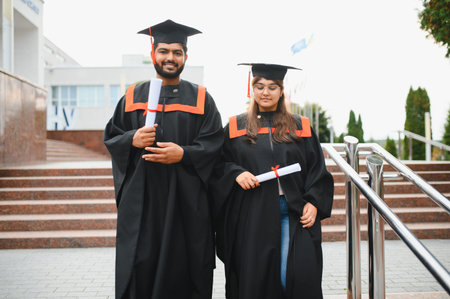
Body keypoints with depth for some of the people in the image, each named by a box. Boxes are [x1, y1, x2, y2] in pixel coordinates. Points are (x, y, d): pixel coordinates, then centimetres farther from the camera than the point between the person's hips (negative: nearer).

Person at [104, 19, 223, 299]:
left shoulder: (201, 98, 6)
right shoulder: (133, 97, 10)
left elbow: (214, 143, -1)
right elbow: (110, 137, 9)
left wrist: (183, 154, -17)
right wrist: (132, 140, -12)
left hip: (186, 199, -1)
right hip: (141, 197, 1)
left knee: (183, 266, 2)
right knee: (141, 264, 1)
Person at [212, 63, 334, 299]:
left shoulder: (300, 127, 11)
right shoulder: (235, 127, 10)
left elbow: (317, 169, 8)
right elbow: (220, 165, 8)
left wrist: (314, 203, -4)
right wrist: (236, 173, -13)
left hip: (294, 214, 0)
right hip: (251, 217, 0)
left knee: (299, 277, -8)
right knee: (254, 280, 2)